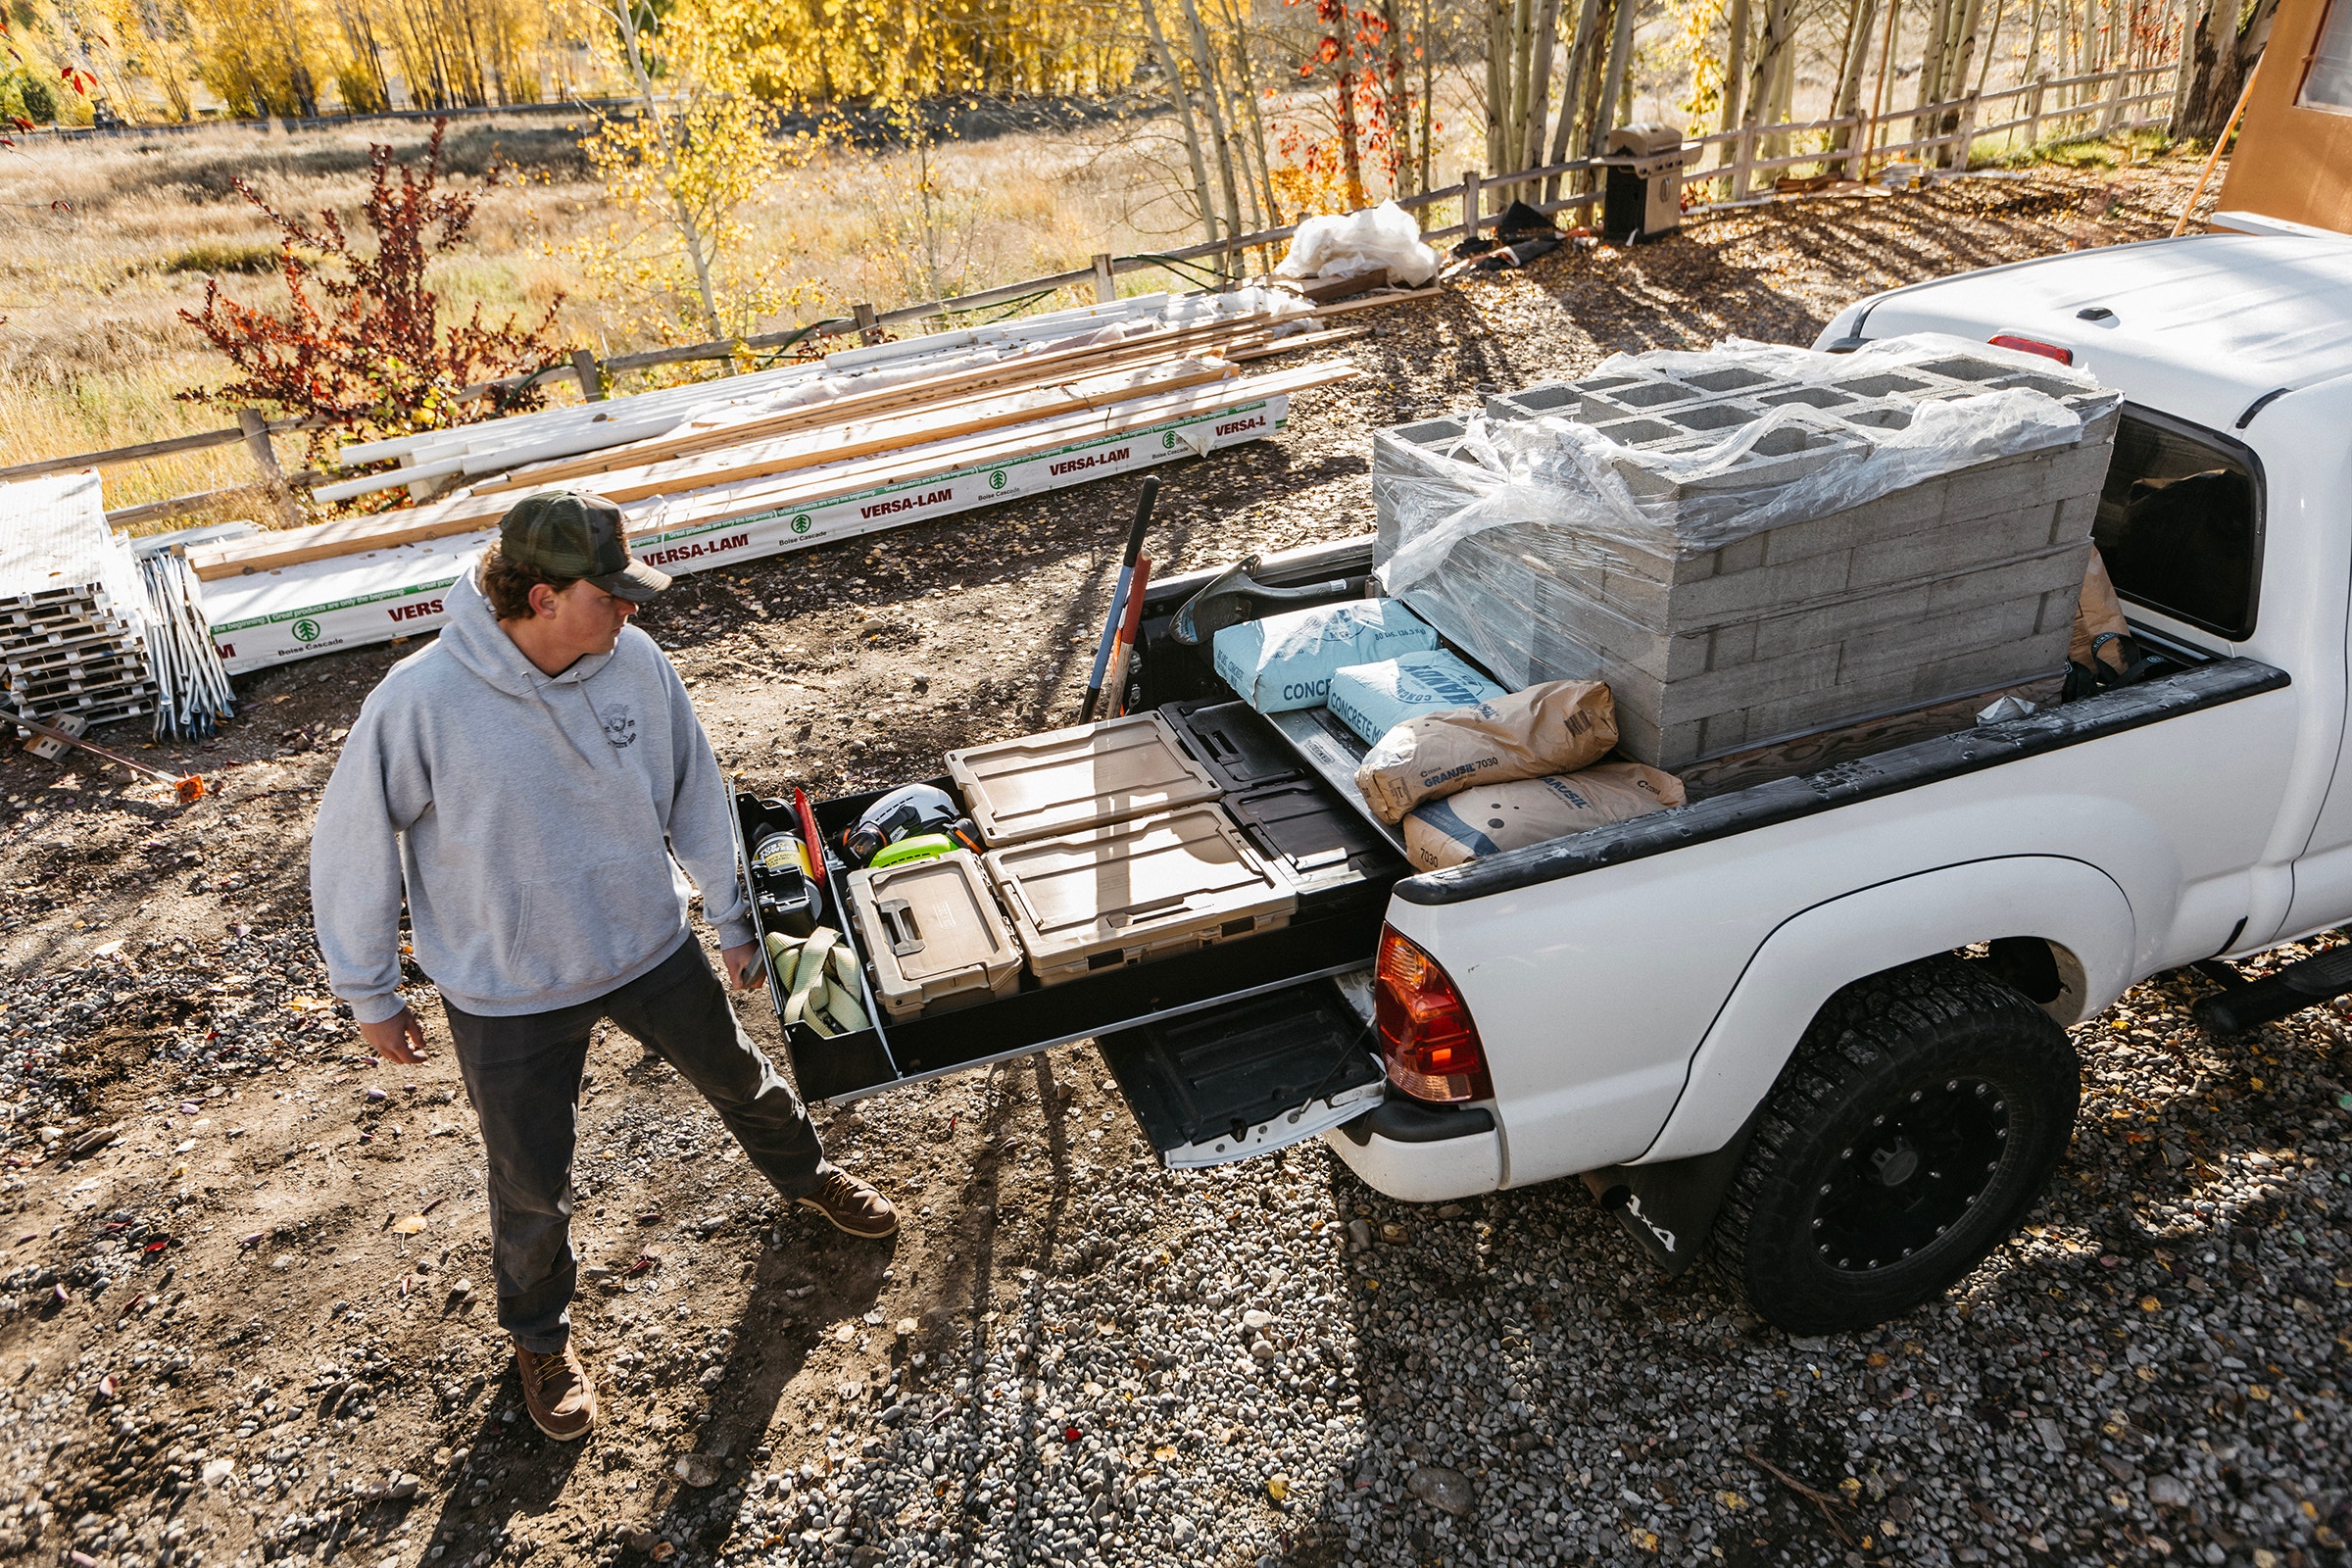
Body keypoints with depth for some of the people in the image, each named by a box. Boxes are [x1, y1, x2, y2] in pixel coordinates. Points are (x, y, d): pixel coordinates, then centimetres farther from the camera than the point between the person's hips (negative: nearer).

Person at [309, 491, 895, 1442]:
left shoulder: (635, 661, -15)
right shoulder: (420, 702, -27)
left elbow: (694, 792, 0)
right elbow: (351, 847, -13)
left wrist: (732, 917, 8)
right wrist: (371, 998, -4)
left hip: (652, 947, 4)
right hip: (509, 997, -3)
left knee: (740, 1079, 25)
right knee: (532, 1187, 14)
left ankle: (804, 1176, 58)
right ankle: (540, 1339, 45)